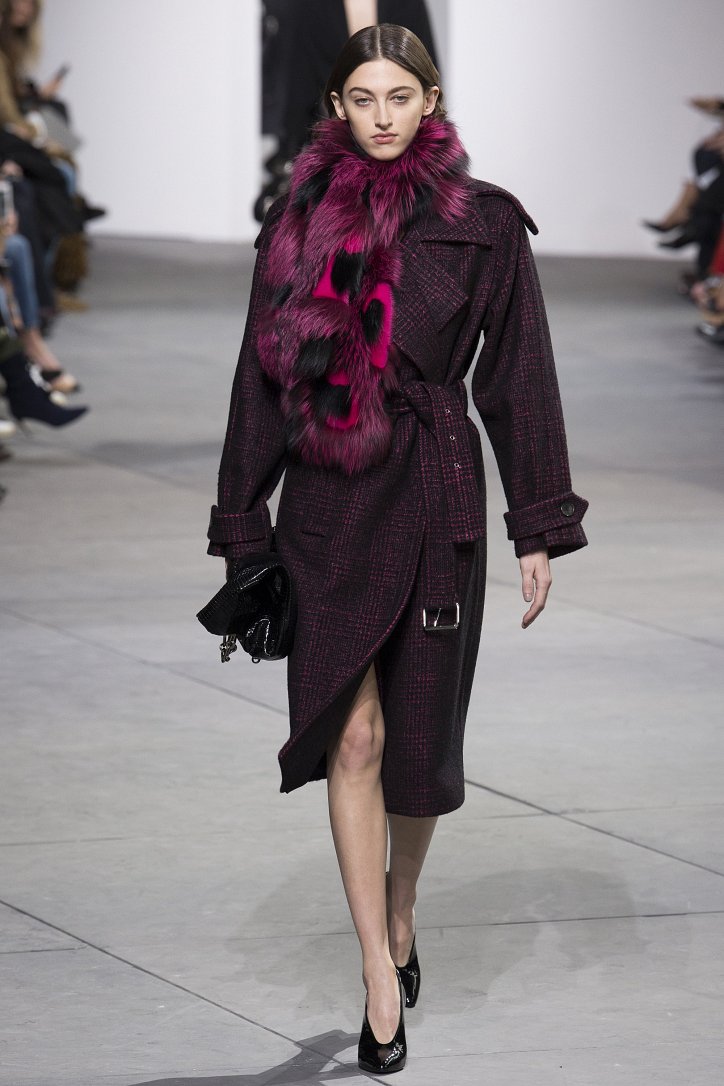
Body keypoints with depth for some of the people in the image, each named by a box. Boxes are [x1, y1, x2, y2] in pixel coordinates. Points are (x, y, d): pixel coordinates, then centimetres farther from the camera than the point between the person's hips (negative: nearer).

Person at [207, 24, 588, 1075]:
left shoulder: (484, 224, -1)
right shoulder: (300, 219, 3)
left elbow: (519, 378, 2)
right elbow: (262, 377, 8)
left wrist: (540, 527, 0)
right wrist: (242, 524, 6)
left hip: (434, 502, 0)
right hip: (327, 506, 0)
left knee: (419, 731, 8)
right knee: (352, 732, -8)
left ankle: (401, 910, 35)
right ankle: (381, 972, -5)